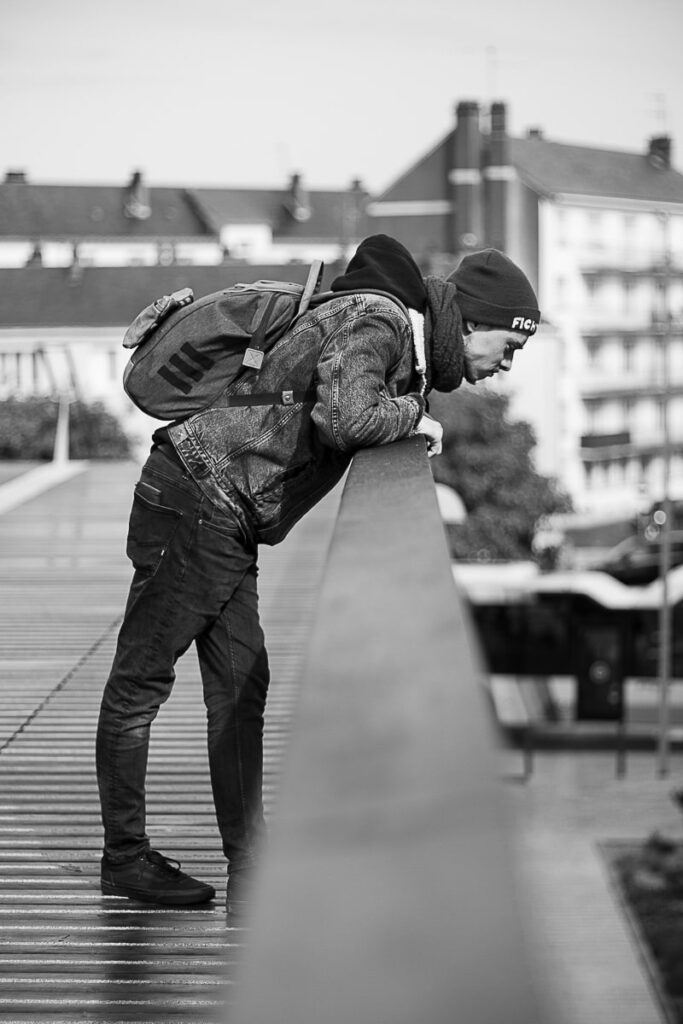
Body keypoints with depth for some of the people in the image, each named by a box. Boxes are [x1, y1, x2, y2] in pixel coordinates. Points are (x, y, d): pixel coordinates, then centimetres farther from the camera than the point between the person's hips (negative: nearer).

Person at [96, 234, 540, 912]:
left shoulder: (405, 349, 14)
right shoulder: (374, 322, -16)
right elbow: (344, 417, -33)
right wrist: (411, 416, -14)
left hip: (228, 525, 10)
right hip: (194, 504, -10)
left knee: (241, 691, 7)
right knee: (139, 682, 3)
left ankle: (249, 876, 8)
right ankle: (125, 857, 12)